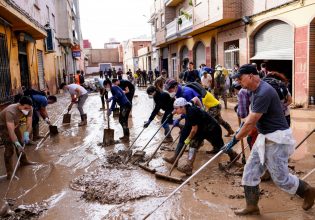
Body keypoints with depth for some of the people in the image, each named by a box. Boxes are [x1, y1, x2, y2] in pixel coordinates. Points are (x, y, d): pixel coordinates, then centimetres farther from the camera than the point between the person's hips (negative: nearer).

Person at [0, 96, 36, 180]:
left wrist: (26, 134, -41)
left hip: (15, 124, 7)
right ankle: (9, 172, -6)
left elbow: (29, 124, -23)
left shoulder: (29, 109, -23)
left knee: (21, 142, 17)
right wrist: (17, 144, -48)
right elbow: (11, 130, -44)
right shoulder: (10, 112, -41)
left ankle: (24, 161, 39)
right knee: (9, 148, -13)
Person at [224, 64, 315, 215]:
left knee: (280, 178, 3)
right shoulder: (255, 91, 6)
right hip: (264, 137, 10)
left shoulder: (264, 92, -25)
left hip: (277, 139, -9)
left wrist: (234, 140, -17)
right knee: (250, 172, 9)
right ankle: (251, 207, 20)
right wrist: (242, 127, 15)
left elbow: (251, 123, -24)